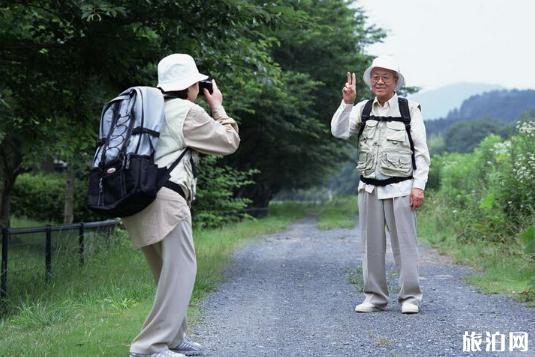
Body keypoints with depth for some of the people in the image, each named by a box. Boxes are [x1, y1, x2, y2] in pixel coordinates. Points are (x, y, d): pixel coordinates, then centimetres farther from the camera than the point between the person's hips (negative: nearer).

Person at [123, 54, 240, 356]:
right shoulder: (188, 112, 0)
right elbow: (229, 142, 6)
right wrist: (218, 106, 18)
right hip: (165, 200, -9)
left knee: (170, 273, 17)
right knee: (181, 271, -7)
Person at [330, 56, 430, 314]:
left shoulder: (409, 109, 2)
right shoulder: (362, 109, 10)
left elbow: (421, 151, 0)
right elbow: (339, 131, -2)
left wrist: (419, 185, -7)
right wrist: (347, 102, -12)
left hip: (400, 188, -3)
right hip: (369, 188, 3)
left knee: (404, 244, -1)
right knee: (371, 245, 7)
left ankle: (410, 298, 7)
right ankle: (374, 297, 16)